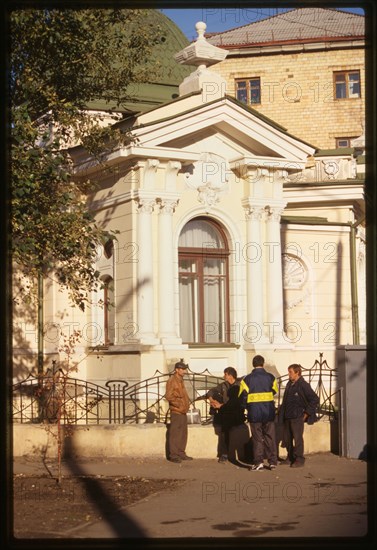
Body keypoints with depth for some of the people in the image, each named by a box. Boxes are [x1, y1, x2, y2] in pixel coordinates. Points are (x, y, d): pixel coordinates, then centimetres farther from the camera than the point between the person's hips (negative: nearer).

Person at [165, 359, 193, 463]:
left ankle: (181, 453, 20)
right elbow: (169, 396, -18)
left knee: (183, 434, 13)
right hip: (176, 412, -9)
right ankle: (173, 455, -3)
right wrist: (179, 405, -16)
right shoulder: (172, 381, -11)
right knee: (175, 434, -6)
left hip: (183, 412, 9)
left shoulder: (180, 380, 17)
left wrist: (186, 404, 14)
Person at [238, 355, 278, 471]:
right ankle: (273, 461, 10)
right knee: (270, 437, 10)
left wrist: (247, 407, 11)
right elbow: (274, 391, 11)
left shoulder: (247, 379, -7)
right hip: (269, 412, 1)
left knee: (257, 437, 5)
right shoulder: (270, 377, -1)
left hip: (254, 413, -1)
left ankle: (258, 462, -1)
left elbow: (242, 396, -6)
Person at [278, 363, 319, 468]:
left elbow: (315, 399, -12)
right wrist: (282, 413, 14)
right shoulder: (289, 384, 11)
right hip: (287, 416, 8)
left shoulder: (303, 385, -11)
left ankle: (299, 459, 4)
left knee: (297, 438, -4)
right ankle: (290, 457, 25)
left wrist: (306, 413, -10)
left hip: (297, 417, -7)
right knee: (287, 438, 12)